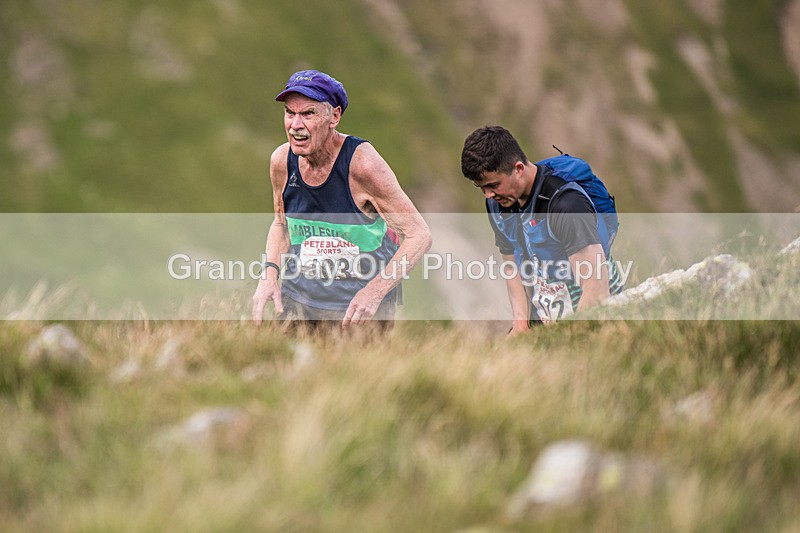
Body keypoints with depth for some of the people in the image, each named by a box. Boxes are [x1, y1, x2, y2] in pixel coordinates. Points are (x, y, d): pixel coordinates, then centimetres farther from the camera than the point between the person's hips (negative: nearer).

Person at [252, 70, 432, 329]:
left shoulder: (362, 163, -19)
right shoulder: (282, 161, -4)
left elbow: (419, 235, -17)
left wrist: (375, 291, -29)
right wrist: (270, 273, -2)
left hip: (360, 303, -4)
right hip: (298, 296, 4)